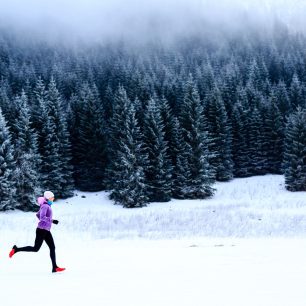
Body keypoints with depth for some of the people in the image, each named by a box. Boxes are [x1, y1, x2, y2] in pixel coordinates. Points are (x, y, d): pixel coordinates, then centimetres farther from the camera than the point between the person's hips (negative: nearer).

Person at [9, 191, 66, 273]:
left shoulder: (47, 206, 15)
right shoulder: (45, 206, -13)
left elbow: (38, 215, 27)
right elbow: (42, 217, -26)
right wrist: (52, 221, -22)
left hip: (46, 231, 9)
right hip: (42, 230, -9)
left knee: (52, 247, 1)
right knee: (36, 248, -5)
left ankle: (55, 267, -1)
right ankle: (16, 249, 6)